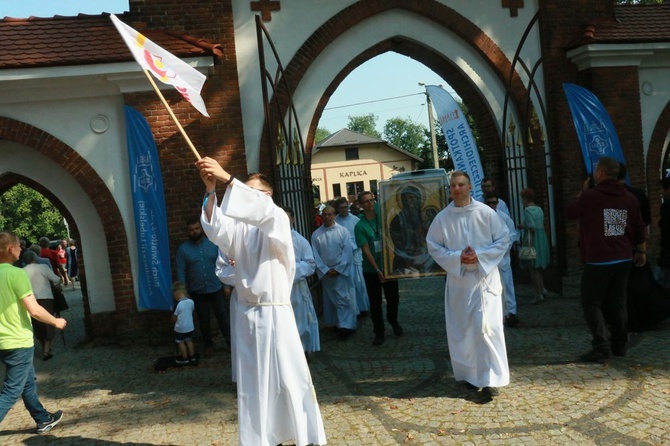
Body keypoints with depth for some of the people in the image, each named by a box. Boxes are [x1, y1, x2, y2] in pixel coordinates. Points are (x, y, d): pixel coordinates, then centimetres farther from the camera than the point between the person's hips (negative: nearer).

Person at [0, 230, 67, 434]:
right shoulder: (17, 274, -19)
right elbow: (34, 310, -21)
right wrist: (56, 321, -5)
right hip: (19, 341, -9)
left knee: (28, 382, 21)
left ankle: (44, 420, 34)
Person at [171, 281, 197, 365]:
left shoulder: (178, 304, -22)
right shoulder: (191, 301, -6)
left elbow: (174, 318, -14)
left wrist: (172, 320, 8)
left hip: (180, 328, -6)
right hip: (190, 327, 6)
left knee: (181, 342, 11)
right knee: (189, 341, 19)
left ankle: (184, 358, 18)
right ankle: (192, 356, 27)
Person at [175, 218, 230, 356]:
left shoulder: (213, 244, -1)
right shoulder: (183, 249, -3)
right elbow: (181, 271, -4)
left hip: (216, 288, 0)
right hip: (197, 291, 0)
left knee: (222, 315, 2)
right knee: (203, 319, 11)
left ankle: (230, 342, 11)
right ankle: (209, 345, 25)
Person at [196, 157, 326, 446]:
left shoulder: (278, 220, -4)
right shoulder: (239, 226, 7)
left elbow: (263, 209, -26)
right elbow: (216, 230, -12)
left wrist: (227, 178, -33)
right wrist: (211, 191, -25)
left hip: (274, 313, -4)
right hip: (246, 314, 4)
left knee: (290, 378, 2)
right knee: (252, 383, 10)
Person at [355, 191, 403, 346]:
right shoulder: (360, 226, -9)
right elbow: (366, 250, -13)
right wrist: (378, 271, -17)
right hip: (371, 270, -2)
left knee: (393, 298, 10)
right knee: (375, 302, 6)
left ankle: (393, 321, 39)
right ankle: (379, 332, 22)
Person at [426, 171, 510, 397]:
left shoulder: (486, 212, -5)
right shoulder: (442, 217, -2)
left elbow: (504, 239, -1)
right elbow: (433, 246, 2)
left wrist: (480, 256, -14)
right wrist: (457, 258, -12)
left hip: (485, 277, -2)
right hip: (457, 279, 2)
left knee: (486, 326, -9)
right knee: (462, 328, 8)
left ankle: (490, 378, -2)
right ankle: (469, 374, 24)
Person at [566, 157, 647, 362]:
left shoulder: (590, 196, -13)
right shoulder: (630, 198, 6)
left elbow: (569, 212, 3)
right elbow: (640, 228, 10)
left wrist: (582, 192, 12)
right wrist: (641, 251, 21)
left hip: (597, 261, -6)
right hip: (624, 260, 6)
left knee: (591, 303, 0)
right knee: (617, 303, 14)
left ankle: (601, 347, -8)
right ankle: (619, 345, 20)